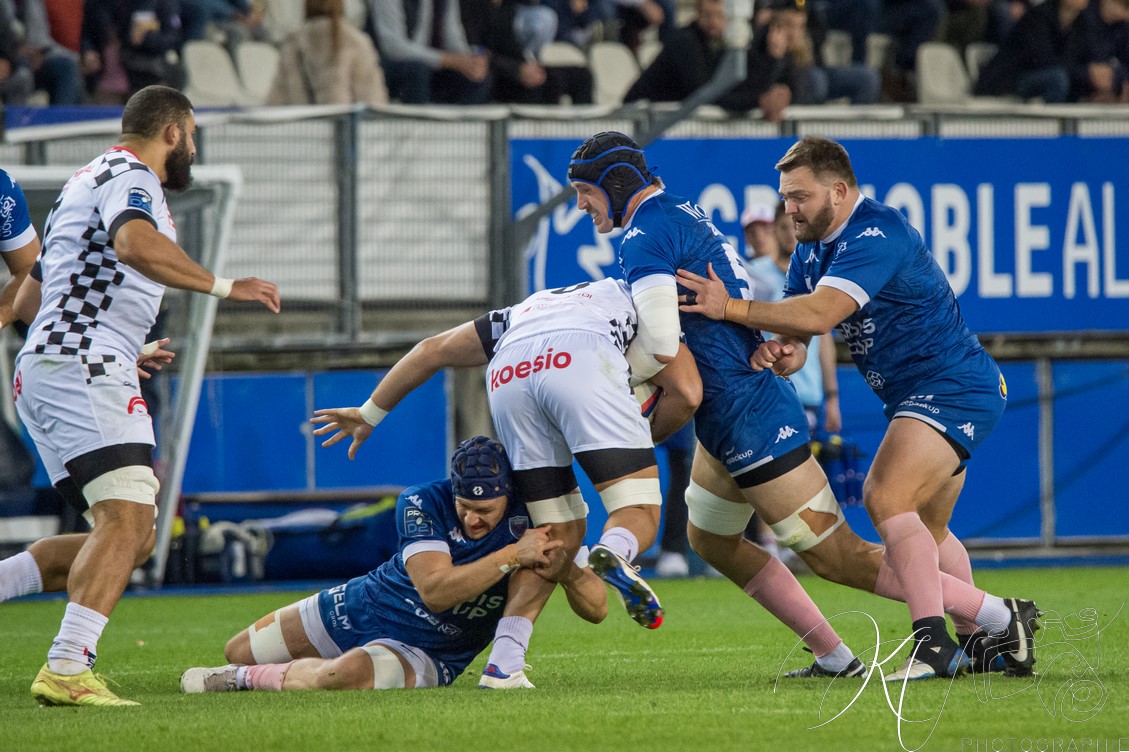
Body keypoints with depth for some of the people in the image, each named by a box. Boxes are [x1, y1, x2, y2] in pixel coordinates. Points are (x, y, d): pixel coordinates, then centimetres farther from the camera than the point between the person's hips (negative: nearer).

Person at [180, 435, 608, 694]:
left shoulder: (532, 524, -18)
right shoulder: (423, 505, -19)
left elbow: (596, 608, -20)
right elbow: (434, 589, -34)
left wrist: (563, 567, -42)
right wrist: (513, 555, -39)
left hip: (424, 654, -3)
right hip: (360, 610, 3)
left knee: (343, 676, -37)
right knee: (239, 651, 10)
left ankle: (244, 679, -10)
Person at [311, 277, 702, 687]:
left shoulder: (521, 314, 45)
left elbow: (432, 350, 44)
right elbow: (686, 392, 21)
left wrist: (369, 414, 52)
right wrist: (644, 440, 36)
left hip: (508, 378, 4)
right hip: (580, 364, -4)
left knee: (560, 534, 15)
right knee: (639, 515, 2)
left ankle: (503, 662, 2)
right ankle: (615, 552, -35)